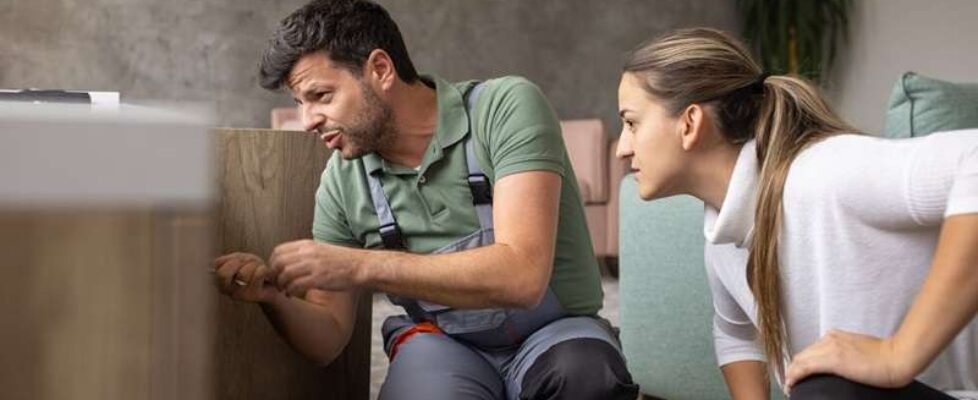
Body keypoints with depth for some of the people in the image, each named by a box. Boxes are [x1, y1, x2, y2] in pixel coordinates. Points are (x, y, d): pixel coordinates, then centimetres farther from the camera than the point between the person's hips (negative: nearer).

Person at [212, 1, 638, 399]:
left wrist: (361, 265, -30)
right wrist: (275, 296, -16)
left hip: (554, 336, -1)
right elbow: (327, 339, 5)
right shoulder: (342, 179, -2)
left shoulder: (506, 107, -14)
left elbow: (522, 275, -26)